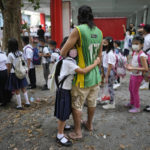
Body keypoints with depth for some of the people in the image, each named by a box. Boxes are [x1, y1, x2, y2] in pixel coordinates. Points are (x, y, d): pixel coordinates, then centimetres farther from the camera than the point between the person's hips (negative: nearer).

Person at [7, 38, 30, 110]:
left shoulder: (10, 55, -16)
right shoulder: (20, 53, 0)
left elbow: (9, 66, -13)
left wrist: (8, 73, 1)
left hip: (14, 74, -5)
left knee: (17, 90, 5)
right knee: (23, 88, 16)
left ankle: (19, 105, 15)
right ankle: (27, 102, 22)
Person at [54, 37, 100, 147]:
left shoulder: (71, 60, 8)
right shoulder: (68, 62, -23)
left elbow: (78, 73, 10)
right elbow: (83, 71, -29)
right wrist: (95, 64, -19)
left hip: (68, 89, 9)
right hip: (64, 91, -9)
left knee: (66, 112, 23)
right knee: (63, 113, 1)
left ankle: (62, 126, 42)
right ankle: (60, 135, 14)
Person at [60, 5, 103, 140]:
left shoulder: (78, 30, -16)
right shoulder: (99, 32, 5)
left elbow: (63, 52, -15)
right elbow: (100, 55, 12)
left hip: (83, 77, -7)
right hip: (95, 75, 7)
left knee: (77, 105, 9)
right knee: (92, 102, 22)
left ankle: (77, 132, 23)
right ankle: (89, 124, 43)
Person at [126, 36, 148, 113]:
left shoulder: (142, 55, -25)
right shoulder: (135, 53, 2)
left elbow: (145, 68, -28)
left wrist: (133, 68, -31)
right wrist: (129, 66, -4)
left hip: (138, 75, -9)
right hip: (133, 74, 9)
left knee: (135, 91, 3)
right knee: (131, 89, 23)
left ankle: (137, 107, 20)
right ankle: (132, 103, 44)